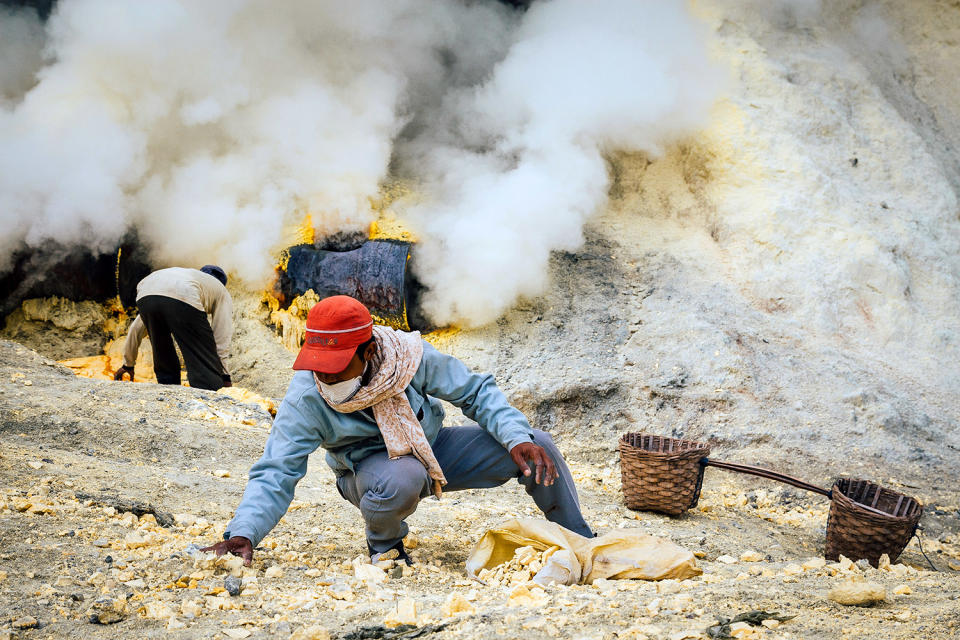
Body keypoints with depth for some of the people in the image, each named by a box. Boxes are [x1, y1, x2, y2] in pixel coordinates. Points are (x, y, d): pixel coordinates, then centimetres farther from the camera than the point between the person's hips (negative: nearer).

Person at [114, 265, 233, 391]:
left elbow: (137, 328, 46)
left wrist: (128, 364, 52)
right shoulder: (222, 292, 35)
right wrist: (225, 376, 23)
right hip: (183, 300, -5)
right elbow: (222, 338, 20)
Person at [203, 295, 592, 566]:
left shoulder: (408, 355, -24)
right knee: (400, 480, -41)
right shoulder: (305, 399, -27)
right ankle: (384, 546, -5)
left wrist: (517, 437, -24)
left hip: (432, 449, 3)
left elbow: (475, 391, -10)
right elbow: (274, 475, -28)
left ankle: (582, 544, 11)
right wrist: (243, 534, -44)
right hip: (370, 468, -2)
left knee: (537, 449, -12)